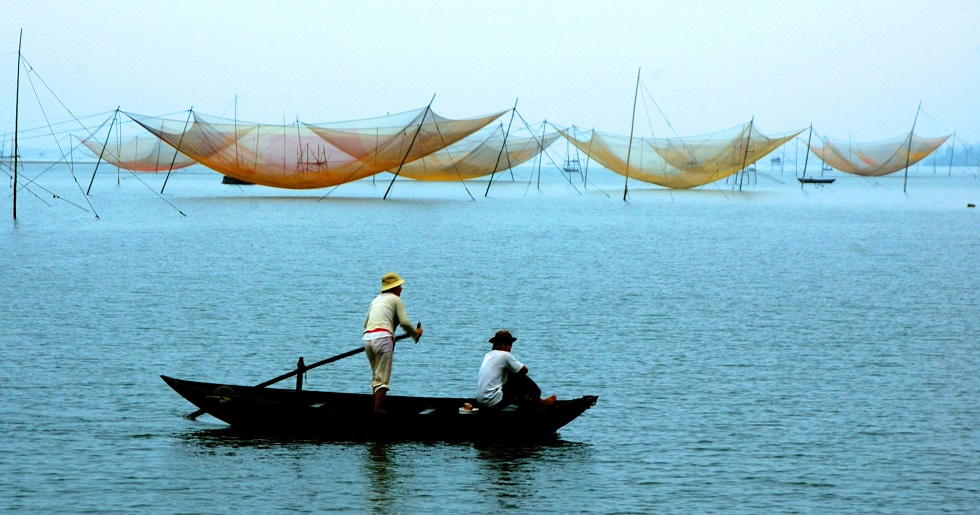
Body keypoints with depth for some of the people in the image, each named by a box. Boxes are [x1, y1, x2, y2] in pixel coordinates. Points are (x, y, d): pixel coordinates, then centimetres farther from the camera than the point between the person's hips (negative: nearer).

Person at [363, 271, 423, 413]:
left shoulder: (376, 299, 26)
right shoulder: (395, 299, 7)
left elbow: (366, 322, 24)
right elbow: (404, 322, -2)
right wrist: (416, 333, 14)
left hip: (367, 337, 7)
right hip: (382, 337, -7)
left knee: (375, 376, 16)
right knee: (382, 378, -7)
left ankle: (378, 409, 17)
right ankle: (378, 411, -14)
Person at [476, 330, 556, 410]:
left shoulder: (488, 355, 14)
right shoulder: (505, 355, -9)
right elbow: (524, 370, 1)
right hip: (494, 403, -9)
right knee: (522, 379, 3)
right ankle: (538, 401, 22)